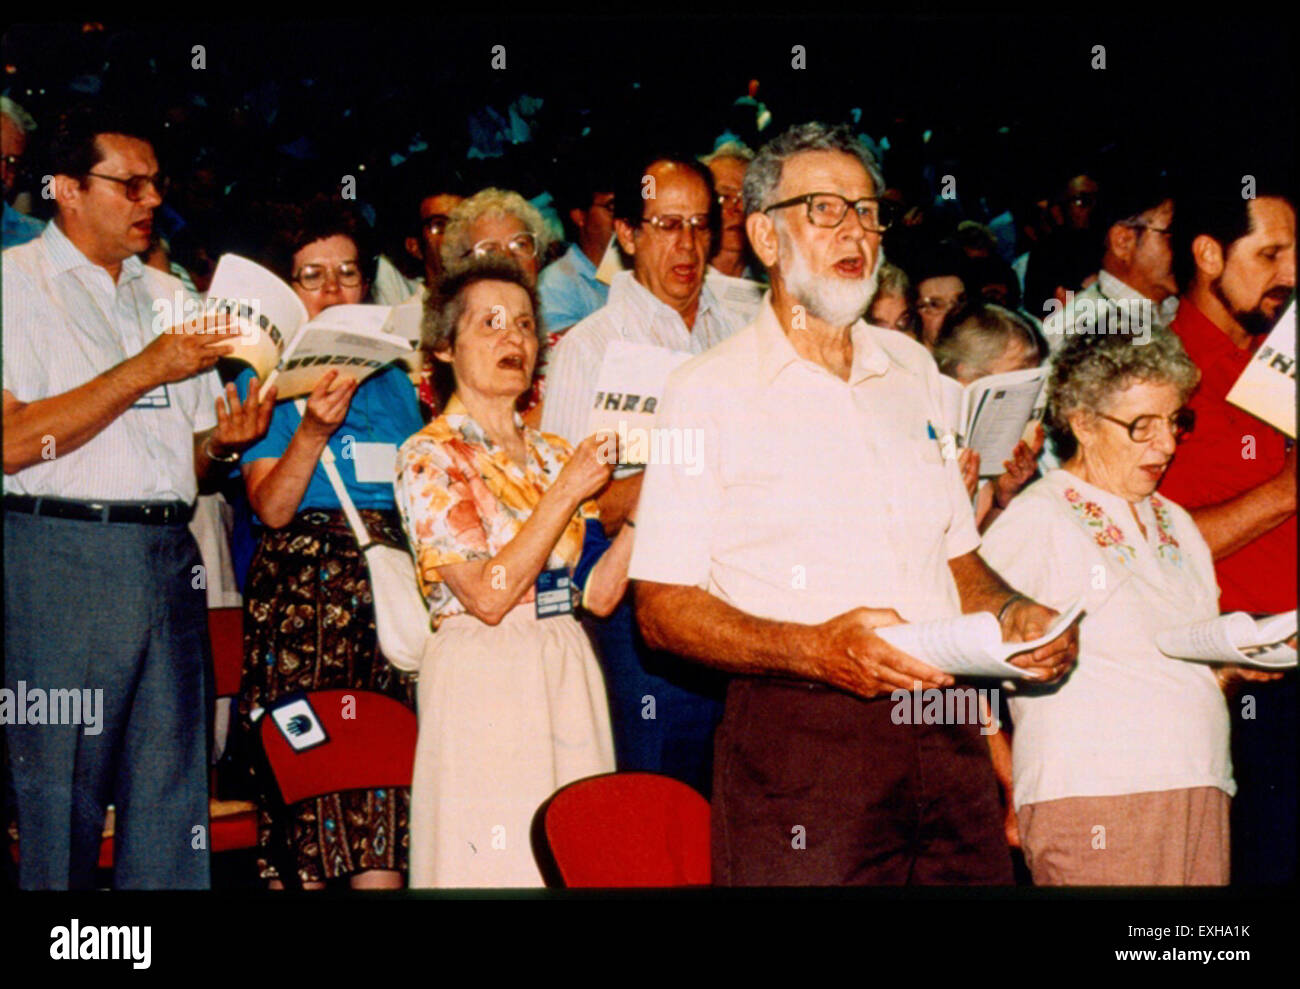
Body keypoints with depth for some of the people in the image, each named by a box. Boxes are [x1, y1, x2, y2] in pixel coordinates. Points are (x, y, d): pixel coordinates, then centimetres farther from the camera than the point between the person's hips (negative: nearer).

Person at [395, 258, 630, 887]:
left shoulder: (554, 454, 13)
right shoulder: (429, 456, -5)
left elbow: (598, 593, 6)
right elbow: (488, 594, -16)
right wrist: (567, 491, -15)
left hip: (569, 673, 6)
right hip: (481, 684, -6)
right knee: (490, 859, -1)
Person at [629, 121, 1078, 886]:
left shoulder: (913, 370, 18)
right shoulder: (707, 391, 0)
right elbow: (663, 608, -6)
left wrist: (1016, 615, 2)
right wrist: (814, 650, -20)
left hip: (946, 731, 5)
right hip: (797, 742, -4)